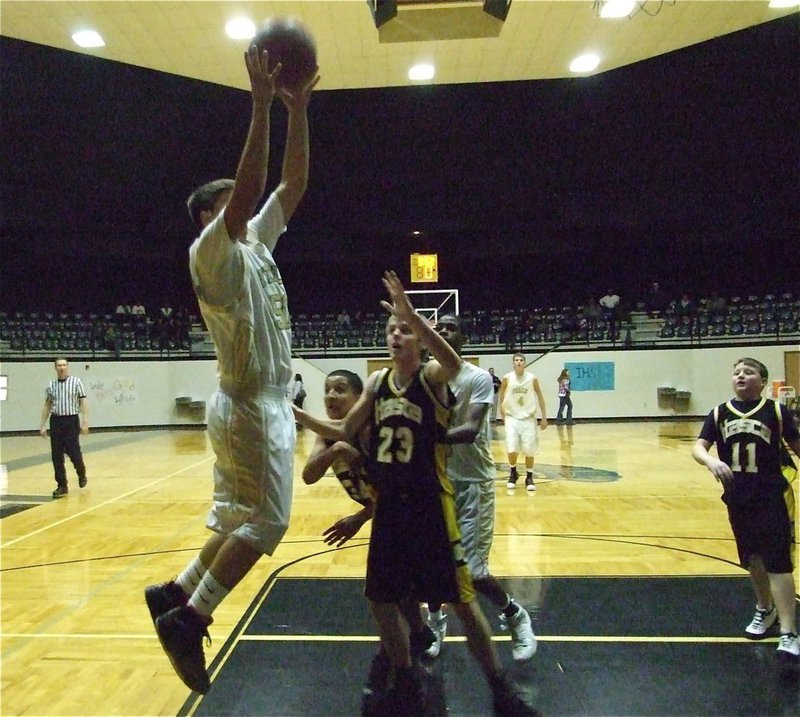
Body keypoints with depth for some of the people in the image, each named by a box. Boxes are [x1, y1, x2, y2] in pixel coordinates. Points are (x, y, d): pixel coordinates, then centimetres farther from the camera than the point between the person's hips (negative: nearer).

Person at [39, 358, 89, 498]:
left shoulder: (76, 382, -1)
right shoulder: (51, 385, 9)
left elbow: (83, 402, -4)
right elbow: (47, 406, 14)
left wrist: (85, 421, -12)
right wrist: (42, 425, 10)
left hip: (71, 420, -3)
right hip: (56, 421, 3)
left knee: (74, 452, -3)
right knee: (56, 455, 2)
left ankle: (81, 474, 26)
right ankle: (62, 485, 11)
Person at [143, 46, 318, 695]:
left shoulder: (257, 244, 12)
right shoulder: (211, 252, -12)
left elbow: (293, 186, 11)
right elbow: (248, 188, -29)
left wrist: (298, 113, 5)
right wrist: (261, 107, -26)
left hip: (266, 402, 9)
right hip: (251, 405, -9)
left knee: (237, 516, 17)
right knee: (265, 521, -5)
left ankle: (177, 592, 29)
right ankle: (188, 617, 4)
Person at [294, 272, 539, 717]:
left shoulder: (432, 376, -11)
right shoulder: (378, 382, 6)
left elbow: (453, 363, -36)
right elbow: (343, 432, 11)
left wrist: (412, 312, -43)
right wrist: (298, 415, 1)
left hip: (430, 504, -6)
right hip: (389, 504, 6)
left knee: (461, 599, 2)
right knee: (381, 597, 14)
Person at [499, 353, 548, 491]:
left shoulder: (532, 378, -6)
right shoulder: (507, 378, -6)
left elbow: (540, 397, 3)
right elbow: (502, 395, 8)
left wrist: (544, 417, 3)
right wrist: (502, 413, 6)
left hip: (528, 418, 1)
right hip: (512, 418, 0)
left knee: (529, 450, 1)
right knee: (512, 449, -9)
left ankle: (529, 478, 18)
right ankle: (513, 474, 17)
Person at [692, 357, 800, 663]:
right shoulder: (720, 414, 1)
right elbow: (698, 447, -7)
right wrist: (711, 461, -28)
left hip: (772, 496, -4)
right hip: (737, 497, 4)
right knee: (753, 559, 18)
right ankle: (766, 609, 41)